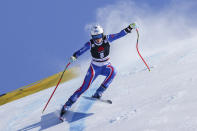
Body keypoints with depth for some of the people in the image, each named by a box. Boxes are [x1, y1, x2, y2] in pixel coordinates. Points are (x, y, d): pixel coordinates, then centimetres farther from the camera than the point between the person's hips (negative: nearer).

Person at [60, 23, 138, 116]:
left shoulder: (107, 39, -11)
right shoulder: (90, 44, -14)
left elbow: (120, 34, -8)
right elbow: (80, 51, -10)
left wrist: (130, 28, -17)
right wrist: (74, 57, -30)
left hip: (106, 66, 2)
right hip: (94, 67, -2)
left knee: (113, 72, -33)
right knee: (85, 87, -12)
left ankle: (98, 93, -25)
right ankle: (67, 105, -4)